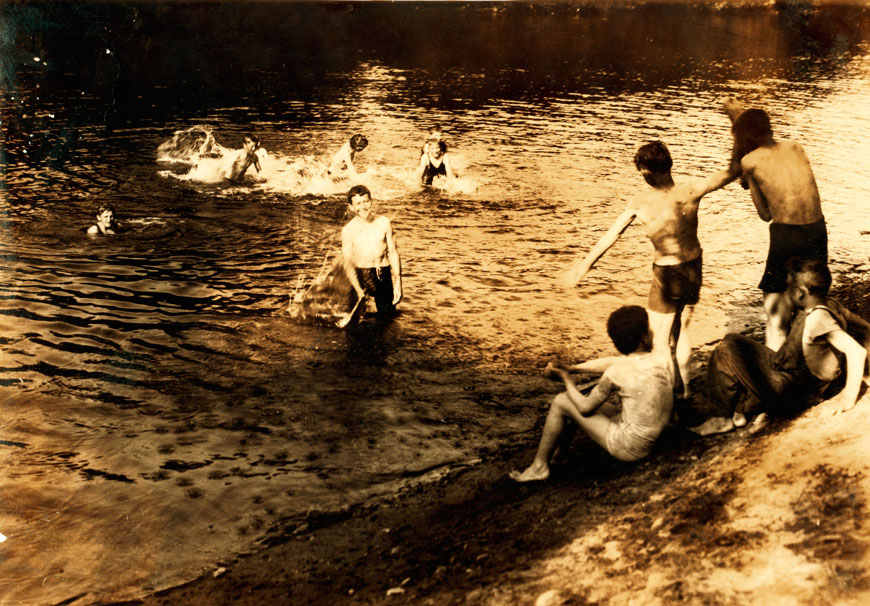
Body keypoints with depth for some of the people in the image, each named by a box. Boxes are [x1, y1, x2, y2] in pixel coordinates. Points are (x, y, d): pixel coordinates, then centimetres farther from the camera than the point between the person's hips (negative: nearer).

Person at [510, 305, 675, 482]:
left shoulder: (616, 374, -23)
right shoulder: (664, 360, -4)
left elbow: (586, 408, -9)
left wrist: (565, 378, 4)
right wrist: (571, 368, 5)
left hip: (628, 447, -7)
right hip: (648, 442, 7)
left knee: (560, 403, 2)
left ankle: (539, 467, 13)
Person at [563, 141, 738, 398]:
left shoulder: (640, 203, -18)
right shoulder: (692, 189, -13)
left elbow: (611, 235, -11)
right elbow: (730, 173, -1)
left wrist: (585, 263, -5)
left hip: (666, 275, -5)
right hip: (694, 270, 5)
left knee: (660, 340, 10)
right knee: (682, 330, 25)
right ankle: (685, 387, 38)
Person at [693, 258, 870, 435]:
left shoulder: (817, 318, -27)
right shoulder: (829, 304, 0)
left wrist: (848, 397, -25)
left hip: (791, 391, -10)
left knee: (725, 353, -16)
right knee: (732, 342, 14)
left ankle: (726, 417, -2)